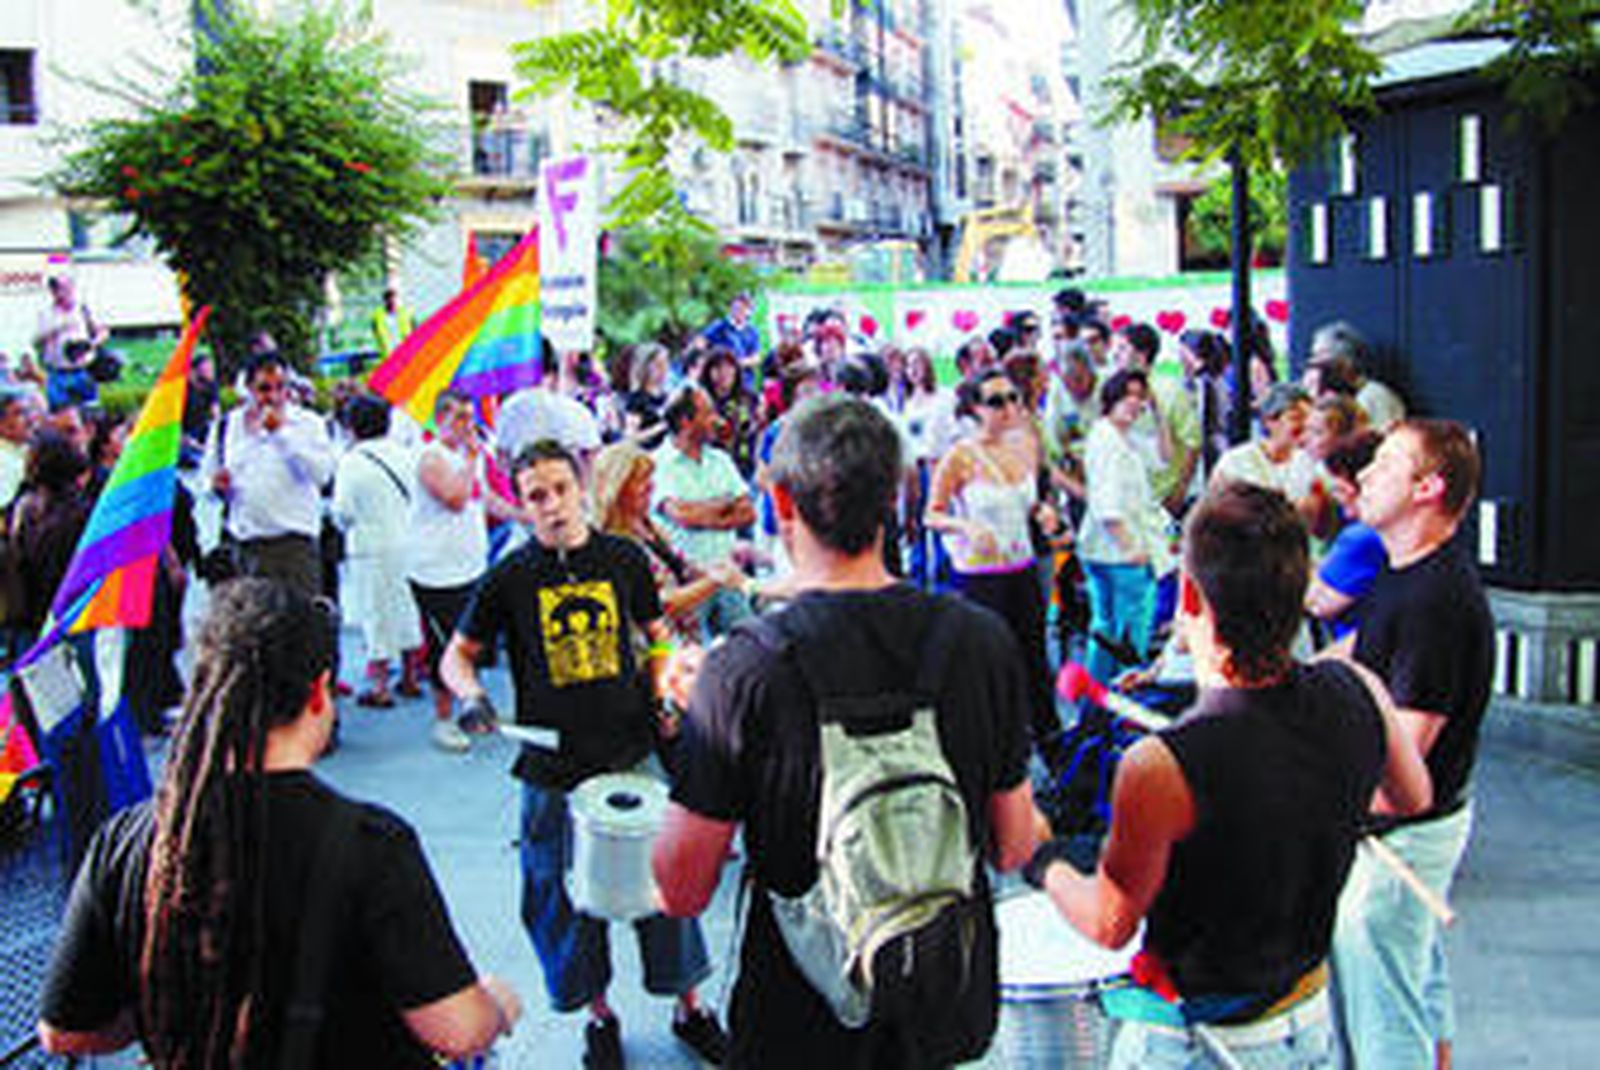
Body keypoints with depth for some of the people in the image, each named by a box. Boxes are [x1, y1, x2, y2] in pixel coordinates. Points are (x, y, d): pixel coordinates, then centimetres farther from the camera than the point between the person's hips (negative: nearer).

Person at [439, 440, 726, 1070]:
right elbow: (457, 655, 7)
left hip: (631, 751, 1)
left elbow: (658, 635, 16)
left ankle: (688, 1006, 27)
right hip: (553, 766, -1)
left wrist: (663, 692, 0)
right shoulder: (510, 578, -3)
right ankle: (598, 1013, 31)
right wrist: (472, 696, -13)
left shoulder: (623, 559, 2)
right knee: (568, 895, 9)